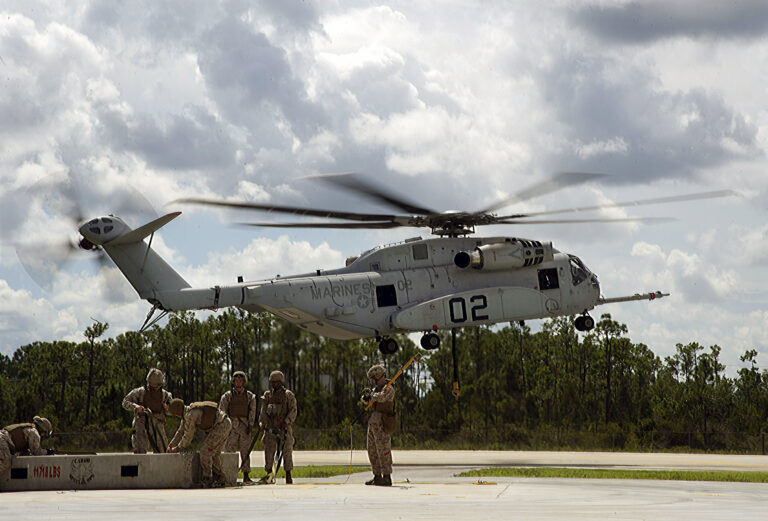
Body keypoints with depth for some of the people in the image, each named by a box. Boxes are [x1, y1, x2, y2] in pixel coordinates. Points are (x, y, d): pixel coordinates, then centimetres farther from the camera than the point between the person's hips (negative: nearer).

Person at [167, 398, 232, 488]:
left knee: (205, 451, -9)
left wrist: (178, 448, 0)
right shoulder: (186, 413, 13)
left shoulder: (190, 415, -19)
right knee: (214, 453, 16)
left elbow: (188, 435, -12)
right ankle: (220, 479, 19)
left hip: (221, 425, -10)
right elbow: (181, 431, 23)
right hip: (225, 423, 10)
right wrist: (171, 445, 18)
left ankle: (206, 480, -6)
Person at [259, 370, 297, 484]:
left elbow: (293, 411, -5)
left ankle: (288, 475, 7)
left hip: (284, 428, -2)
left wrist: (286, 422, -19)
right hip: (271, 428, 2)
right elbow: (263, 411, 6)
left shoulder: (288, 395, 3)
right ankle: (269, 475, 3)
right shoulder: (267, 395, 12)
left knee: (287, 451, -1)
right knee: (269, 451, -3)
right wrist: (261, 422, -10)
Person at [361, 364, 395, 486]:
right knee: (372, 450, 10)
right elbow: (366, 400, 20)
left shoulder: (388, 388, -10)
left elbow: (381, 397, -29)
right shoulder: (377, 388, 18)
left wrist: (372, 395, -12)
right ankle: (377, 476, 16)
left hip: (382, 423, -10)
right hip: (373, 422, 10)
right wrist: (366, 396, -2)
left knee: (383, 450, -10)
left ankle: (387, 477, -9)